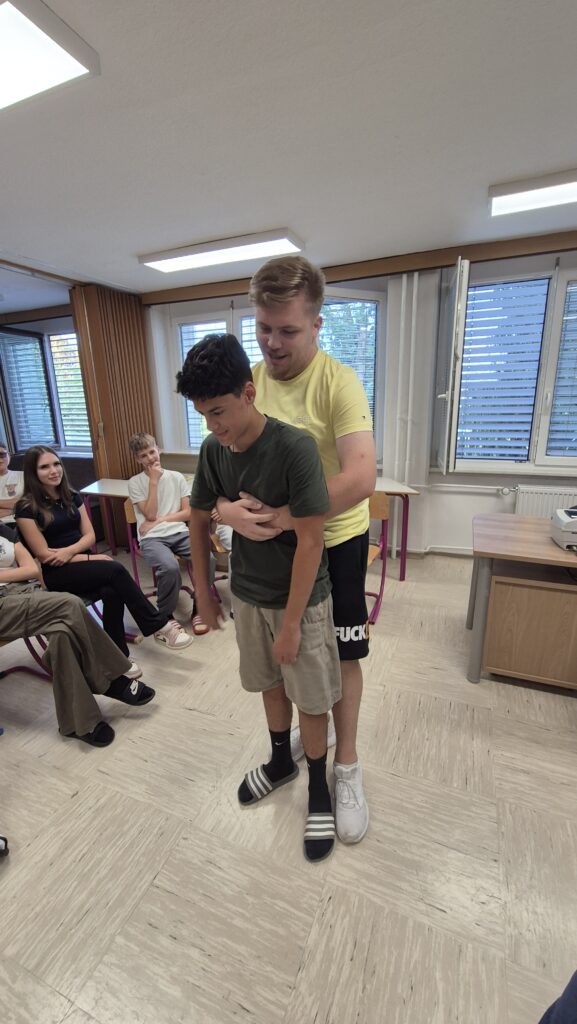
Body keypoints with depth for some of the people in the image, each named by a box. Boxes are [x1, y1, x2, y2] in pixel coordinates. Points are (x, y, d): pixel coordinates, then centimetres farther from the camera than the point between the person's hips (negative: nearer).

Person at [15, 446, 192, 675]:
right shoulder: (26, 507, -8)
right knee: (116, 570, -30)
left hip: (79, 561, 5)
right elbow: (43, 555, -11)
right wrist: (91, 558, -16)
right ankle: (160, 625, -23)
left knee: (111, 592, -29)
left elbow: (89, 535, 7)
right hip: (55, 574, -5)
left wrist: (69, 551, -15)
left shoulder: (71, 497, 10)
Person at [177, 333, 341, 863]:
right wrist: (203, 589, 10)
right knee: (270, 682, 24)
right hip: (247, 593, 6)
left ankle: (318, 788, 38)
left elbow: (310, 542, -23)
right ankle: (281, 760, 50)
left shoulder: (295, 448, -25)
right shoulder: (213, 451, -6)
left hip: (300, 598, -5)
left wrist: (291, 622, -17)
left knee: (309, 698, 12)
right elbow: (199, 521, 7)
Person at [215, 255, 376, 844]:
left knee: (341, 655, 9)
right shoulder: (245, 383, -3)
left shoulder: (338, 382, -18)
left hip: (335, 540, -4)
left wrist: (284, 517, -33)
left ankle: (347, 768, 33)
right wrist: (227, 509, -24)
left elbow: (361, 478, -29)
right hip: (270, 542, 5)